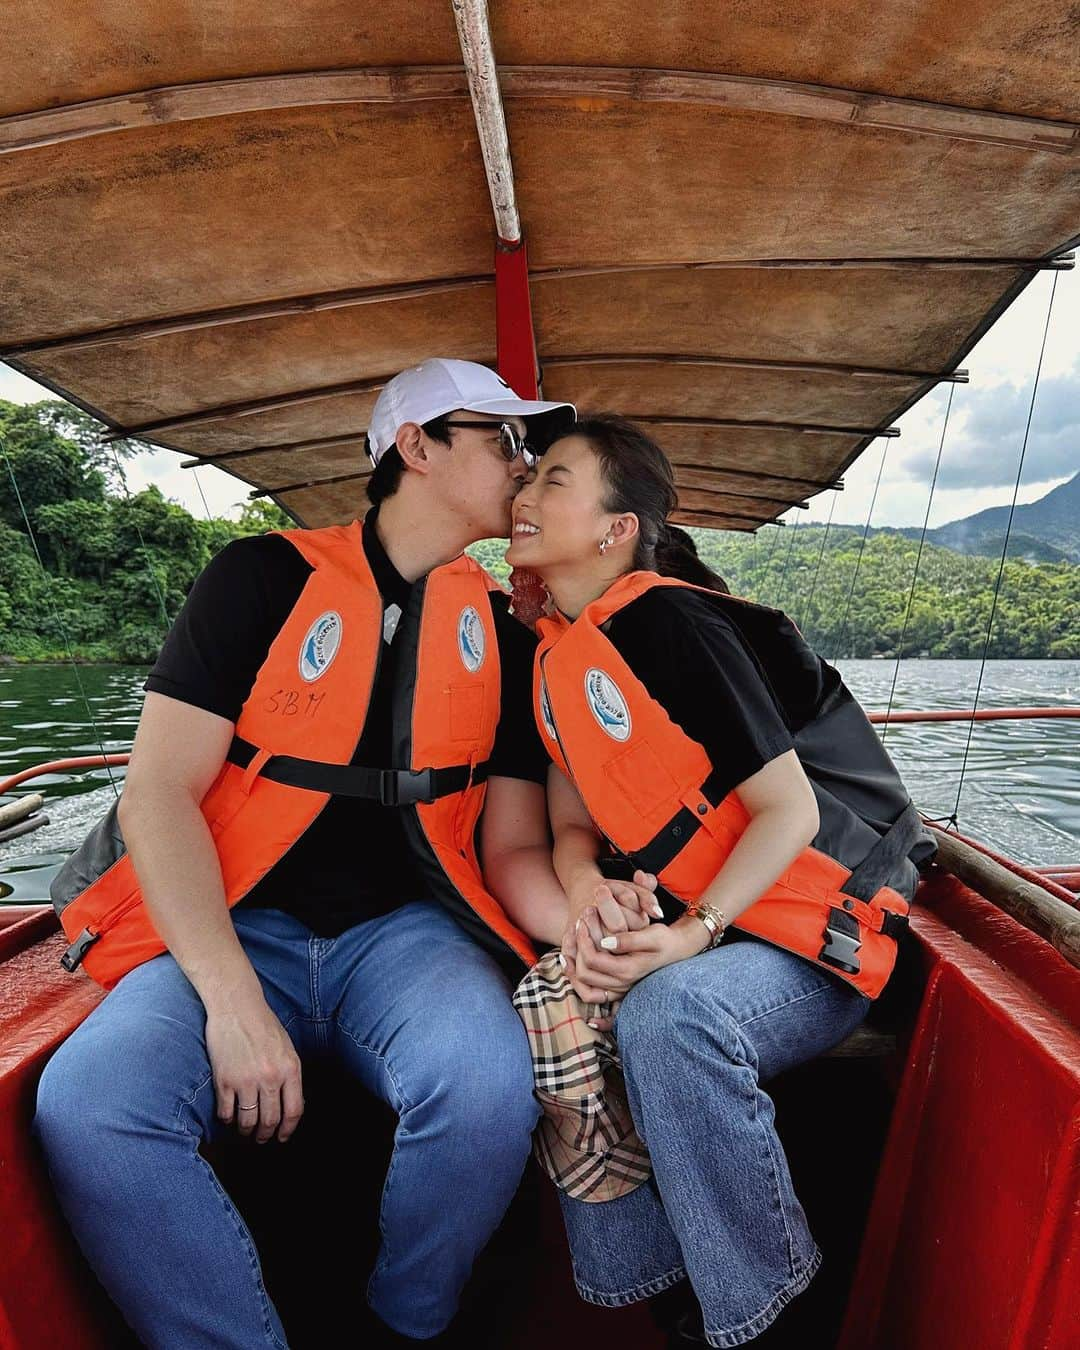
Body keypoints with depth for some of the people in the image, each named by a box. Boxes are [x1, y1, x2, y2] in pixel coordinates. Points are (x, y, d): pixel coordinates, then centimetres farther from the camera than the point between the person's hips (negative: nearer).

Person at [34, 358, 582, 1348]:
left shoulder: (505, 638, 8)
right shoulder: (266, 577, 1)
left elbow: (513, 847, 7)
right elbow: (158, 792, -6)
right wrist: (234, 1000, -16)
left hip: (407, 929, 2)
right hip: (236, 929, 0)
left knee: (488, 1087, -27)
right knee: (88, 1104, -27)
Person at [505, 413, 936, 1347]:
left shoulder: (669, 622, -18)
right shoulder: (555, 657, 6)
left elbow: (790, 810, -18)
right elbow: (574, 826, 7)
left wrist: (689, 935, -26)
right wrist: (587, 895, -14)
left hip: (813, 934, -7)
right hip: (682, 933, 7)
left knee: (670, 1014, -31)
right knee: (548, 1020, -9)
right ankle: (633, 1273, 14)